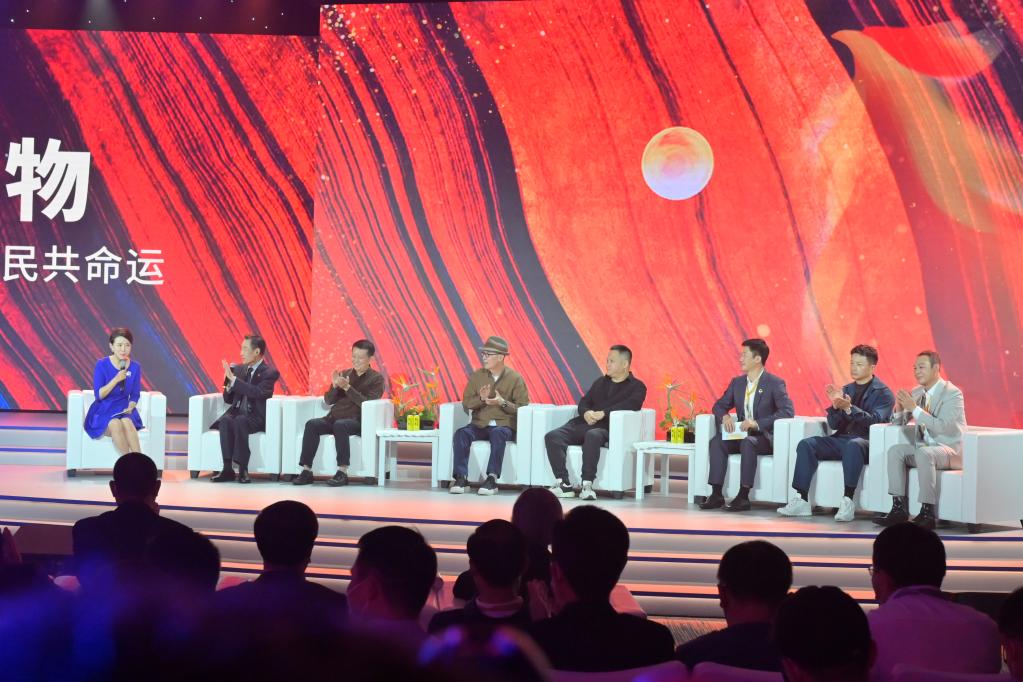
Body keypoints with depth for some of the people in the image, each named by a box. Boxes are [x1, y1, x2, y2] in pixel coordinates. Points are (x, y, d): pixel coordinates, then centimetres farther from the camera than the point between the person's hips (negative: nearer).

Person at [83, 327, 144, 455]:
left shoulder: (135, 367, 2)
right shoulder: (102, 365, -6)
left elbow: (135, 395, 9)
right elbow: (98, 395, -10)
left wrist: (130, 408, -12)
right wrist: (116, 379, -21)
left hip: (124, 411, 2)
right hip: (103, 412, -2)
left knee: (126, 423, -34)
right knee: (116, 424, -35)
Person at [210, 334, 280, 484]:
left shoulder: (270, 373, -3)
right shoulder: (239, 369, 15)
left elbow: (257, 393, -22)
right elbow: (228, 399, 18)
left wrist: (233, 379, -23)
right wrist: (229, 386, -5)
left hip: (256, 417, -5)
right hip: (237, 412, 5)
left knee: (240, 420, -36)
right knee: (225, 420, -30)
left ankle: (243, 469, -36)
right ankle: (227, 468, -35)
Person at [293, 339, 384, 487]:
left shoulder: (376, 378, 5)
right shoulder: (344, 374, 20)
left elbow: (367, 403, -10)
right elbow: (328, 400, 15)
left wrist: (347, 388, -16)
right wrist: (335, 386, -4)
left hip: (357, 421, -5)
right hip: (334, 417, 5)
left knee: (339, 425, -38)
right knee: (312, 424, -24)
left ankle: (343, 472, -37)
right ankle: (306, 470, -27)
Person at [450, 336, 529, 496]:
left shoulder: (515, 378, -1)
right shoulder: (476, 376, 9)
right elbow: (466, 403, 6)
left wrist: (503, 403, -19)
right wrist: (481, 399, -14)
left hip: (504, 426, -3)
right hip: (479, 425, 3)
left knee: (497, 434, -38)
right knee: (461, 433, -28)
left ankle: (492, 479, -39)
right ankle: (461, 478, -30)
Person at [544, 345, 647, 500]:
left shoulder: (637, 387, 10)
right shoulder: (600, 382, 29)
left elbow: (630, 405, -10)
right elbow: (584, 401, 21)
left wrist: (603, 413, -20)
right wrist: (586, 412, -4)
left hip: (607, 429, -6)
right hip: (584, 424, 6)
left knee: (592, 435, -42)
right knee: (552, 436, -21)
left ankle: (587, 485, -40)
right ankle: (564, 485, -29)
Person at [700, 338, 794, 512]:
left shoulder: (775, 383, -8)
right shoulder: (737, 382, 11)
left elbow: (787, 411, -19)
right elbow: (719, 405, 15)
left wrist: (757, 423, -28)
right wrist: (725, 416, -11)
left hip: (765, 437, -6)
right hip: (741, 434, 6)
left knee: (748, 443, -37)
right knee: (716, 441, -21)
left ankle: (743, 497, -34)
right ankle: (716, 494, -23)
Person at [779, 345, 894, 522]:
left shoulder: (883, 393, 3)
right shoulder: (846, 389, 20)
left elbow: (875, 421, -15)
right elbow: (833, 425, 13)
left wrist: (849, 408, -27)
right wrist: (835, 405, -8)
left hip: (866, 442, -6)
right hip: (841, 439, 6)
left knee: (853, 445, -40)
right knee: (806, 444, -19)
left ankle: (848, 502, -40)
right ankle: (802, 501, -25)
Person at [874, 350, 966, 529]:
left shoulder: (952, 393, -11)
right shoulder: (917, 392, 10)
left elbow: (940, 426, -24)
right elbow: (898, 423, 13)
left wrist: (914, 408, -26)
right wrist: (900, 407, -9)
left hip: (951, 450, -7)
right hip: (923, 447, 7)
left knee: (923, 453, -36)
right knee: (895, 450, -17)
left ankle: (928, 513, -32)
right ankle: (899, 509, -19)